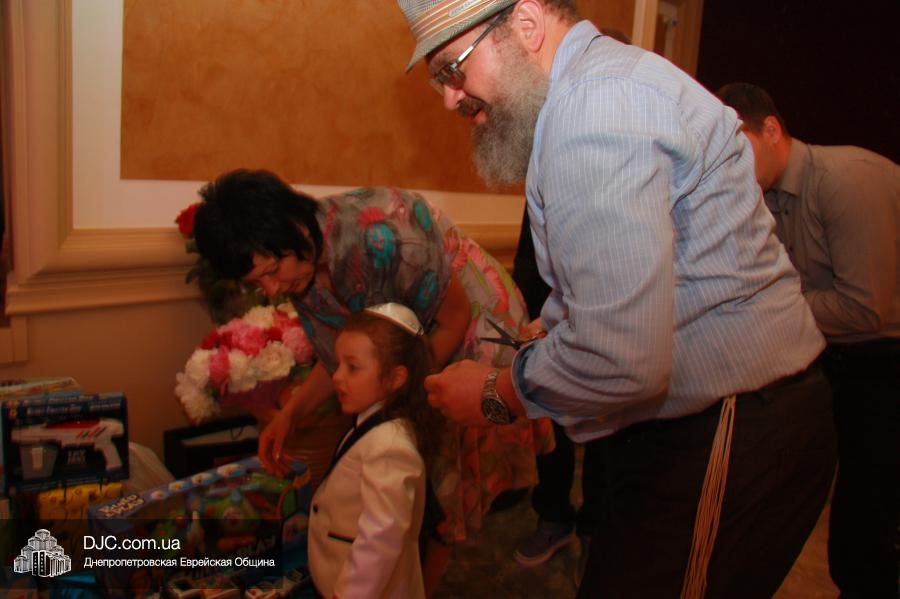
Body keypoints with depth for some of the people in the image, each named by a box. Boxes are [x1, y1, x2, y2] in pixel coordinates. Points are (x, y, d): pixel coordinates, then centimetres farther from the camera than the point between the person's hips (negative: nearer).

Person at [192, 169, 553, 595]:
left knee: (447, 475, 5)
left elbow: (455, 319, -23)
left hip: (476, 332, -5)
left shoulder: (382, 230, -36)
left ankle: (424, 582, 26)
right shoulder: (300, 271, -12)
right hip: (415, 353, 6)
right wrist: (290, 414, -12)